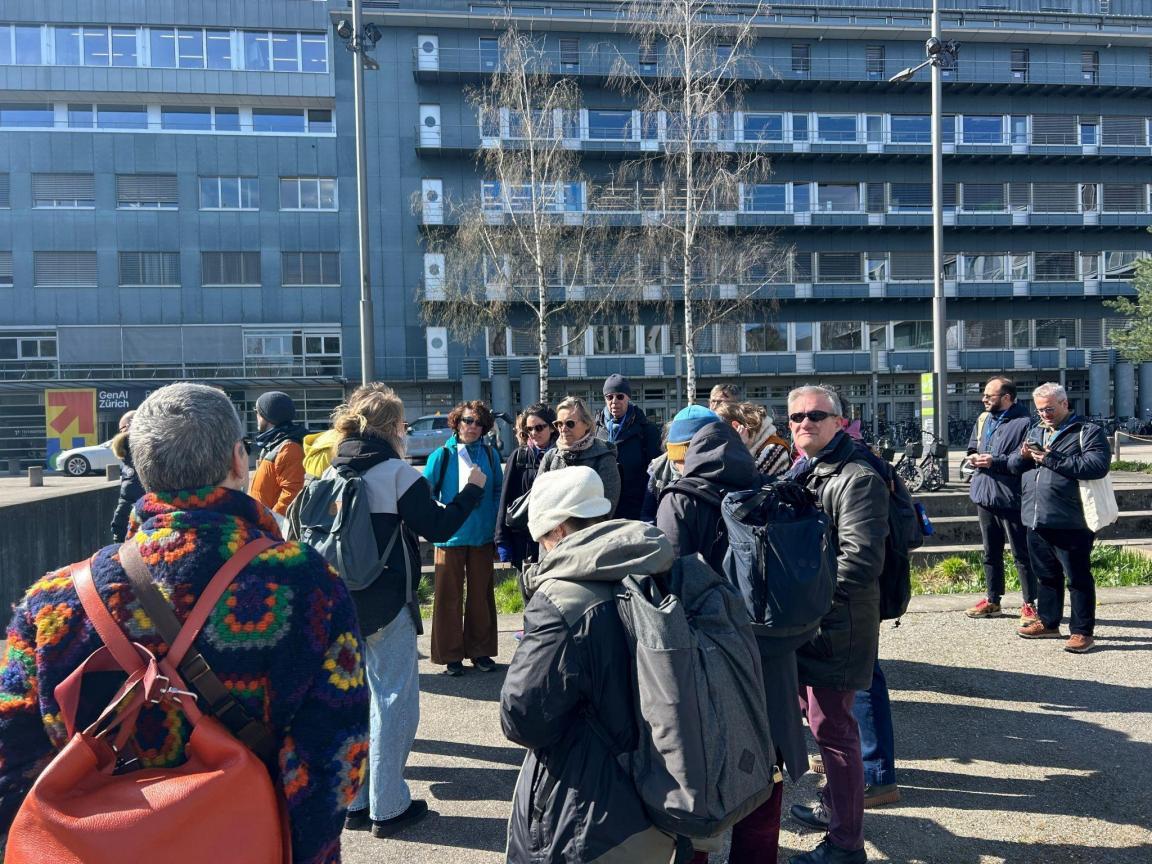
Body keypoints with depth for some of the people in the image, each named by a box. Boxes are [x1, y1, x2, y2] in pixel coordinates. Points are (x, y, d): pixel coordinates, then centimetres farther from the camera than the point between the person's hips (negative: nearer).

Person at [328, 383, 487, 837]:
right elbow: (438, 526, -11)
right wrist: (473, 489, 0)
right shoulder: (396, 471, -12)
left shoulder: (333, 472, 6)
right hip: (387, 603, -7)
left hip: (342, 599, 7)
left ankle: (354, 802, 25)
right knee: (395, 699, 4)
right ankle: (387, 807, 11)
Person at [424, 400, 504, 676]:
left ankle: (480, 650, 26)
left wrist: (497, 528, 3)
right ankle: (451, 655, 17)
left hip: (482, 537, 3)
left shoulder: (490, 455, 3)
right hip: (450, 537, -2)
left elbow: (498, 493, 9)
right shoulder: (442, 455, -5)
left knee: (481, 594, 12)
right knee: (449, 596, 5)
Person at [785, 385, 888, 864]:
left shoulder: (857, 478, -15)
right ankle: (835, 804, 39)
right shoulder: (799, 472, 14)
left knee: (831, 727, -1)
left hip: (835, 626, -9)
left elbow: (860, 561, -24)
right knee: (818, 716, 21)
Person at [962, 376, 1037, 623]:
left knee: (1021, 554, 2)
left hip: (1010, 498, -7)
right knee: (990, 552, 17)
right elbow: (972, 448, 22)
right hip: (985, 495, 8)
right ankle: (992, 600, 28)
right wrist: (974, 458, 0)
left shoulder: (1023, 423, -12)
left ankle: (1029, 604, 12)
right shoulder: (983, 419, 12)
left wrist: (994, 461, -21)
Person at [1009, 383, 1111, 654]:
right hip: (1037, 520, 7)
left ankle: (1082, 632, 10)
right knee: (1046, 575, 17)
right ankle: (1048, 623, 29)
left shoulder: (1089, 432, -3)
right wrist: (1023, 455, -7)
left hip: (1070, 522, -7)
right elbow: (1012, 465, 16)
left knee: (1078, 577, 2)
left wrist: (1052, 459, -20)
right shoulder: (1035, 431, 18)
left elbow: (1097, 466, -19)